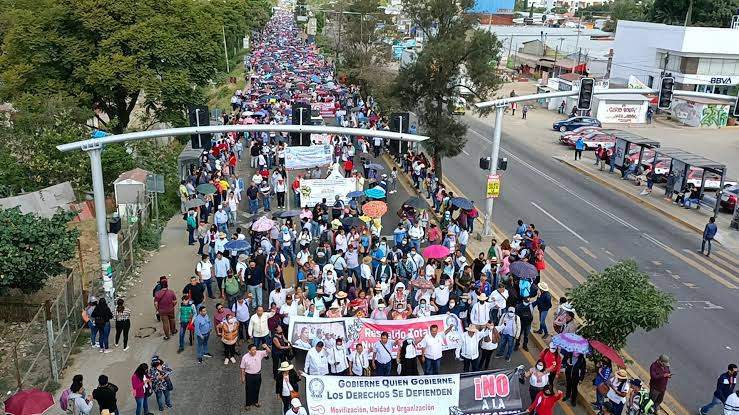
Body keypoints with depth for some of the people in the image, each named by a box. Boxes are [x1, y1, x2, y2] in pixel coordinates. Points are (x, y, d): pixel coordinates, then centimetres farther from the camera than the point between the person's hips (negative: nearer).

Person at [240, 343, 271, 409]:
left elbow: (268, 352, -15)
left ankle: (255, 401, 42)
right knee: (249, 390, 12)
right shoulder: (245, 357, -18)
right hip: (249, 376, -3)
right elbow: (242, 368, -8)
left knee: (256, 389, 20)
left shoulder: (259, 353, -13)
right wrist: (242, 378, -3)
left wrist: (266, 347, -37)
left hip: (258, 375, 3)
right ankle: (248, 403, 32)